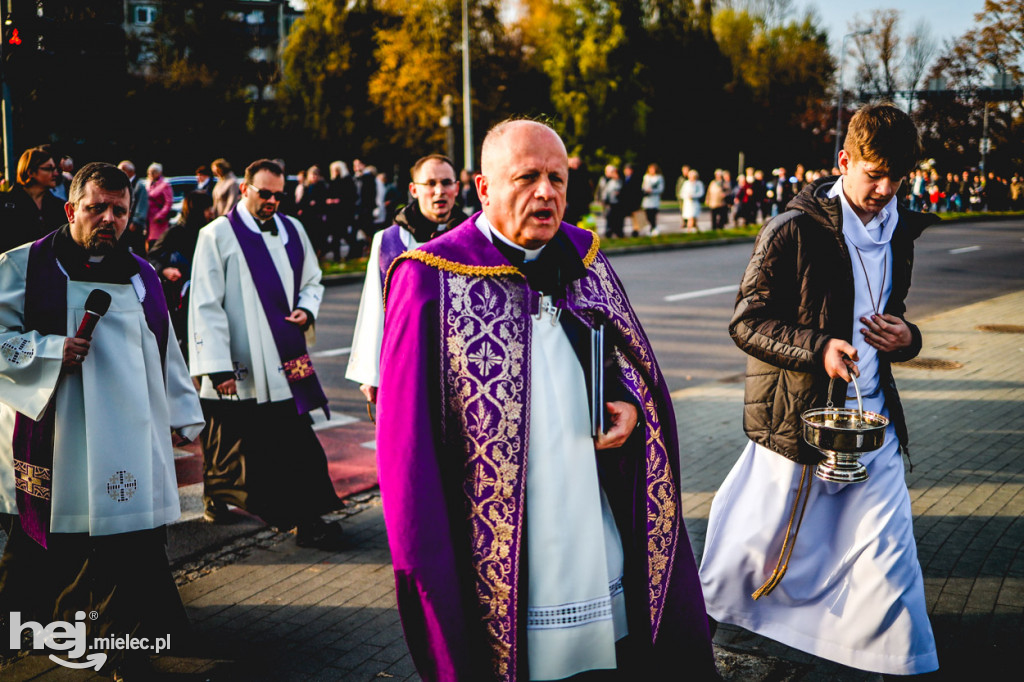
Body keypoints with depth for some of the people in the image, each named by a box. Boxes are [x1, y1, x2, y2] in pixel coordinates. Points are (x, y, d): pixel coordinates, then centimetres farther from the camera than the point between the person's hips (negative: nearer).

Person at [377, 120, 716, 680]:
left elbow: (629, 358, 20)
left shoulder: (585, 258, 6)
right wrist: (427, 559, -13)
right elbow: (406, 434, -10)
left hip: (600, 522, 5)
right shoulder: (431, 277, -11)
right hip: (498, 544, -5)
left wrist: (630, 406, -2)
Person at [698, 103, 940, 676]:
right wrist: (817, 347, -24)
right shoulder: (794, 232, -10)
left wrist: (905, 339, 0)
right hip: (796, 416, -5)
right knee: (757, 541, 9)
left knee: (889, 554, 4)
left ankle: (905, 664, 22)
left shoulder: (897, 235, 10)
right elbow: (747, 322, -11)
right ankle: (692, 623, 35)